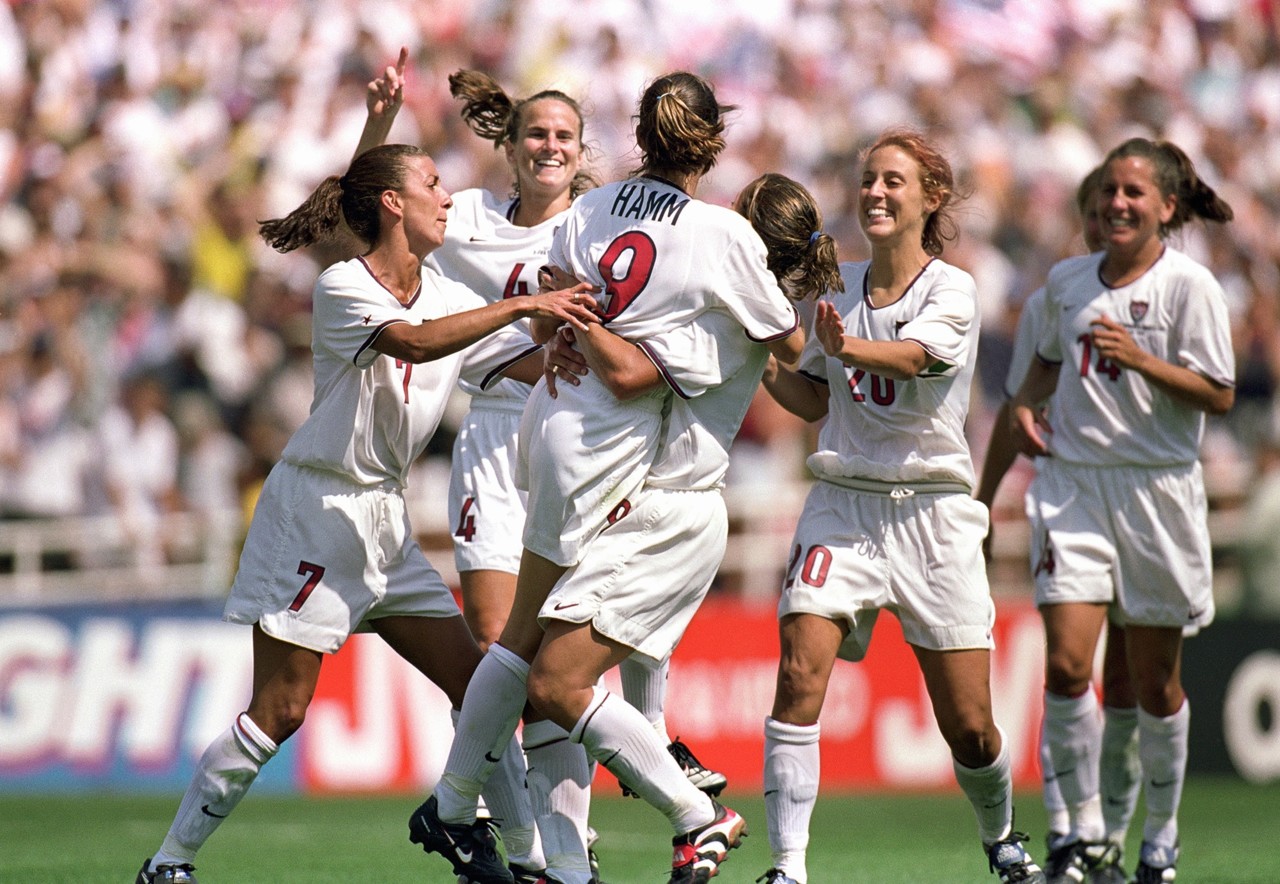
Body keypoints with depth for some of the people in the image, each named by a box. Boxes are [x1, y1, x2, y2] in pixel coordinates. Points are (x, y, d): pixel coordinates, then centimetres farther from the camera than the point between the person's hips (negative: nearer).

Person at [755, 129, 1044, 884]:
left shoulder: (953, 290, -6)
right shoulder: (839, 287, 9)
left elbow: (912, 355, -27)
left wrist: (846, 347, -48)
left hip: (931, 512, -3)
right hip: (842, 504, 3)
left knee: (969, 727, 0)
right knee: (800, 674, -19)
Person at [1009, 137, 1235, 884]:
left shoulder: (1189, 284, -6)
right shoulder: (1067, 281, 8)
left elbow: (1219, 396, -9)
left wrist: (1140, 359, -21)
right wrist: (1027, 404, 6)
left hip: (1156, 485, -3)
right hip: (1071, 480, 3)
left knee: (1156, 679, 6)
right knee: (1067, 663, -12)